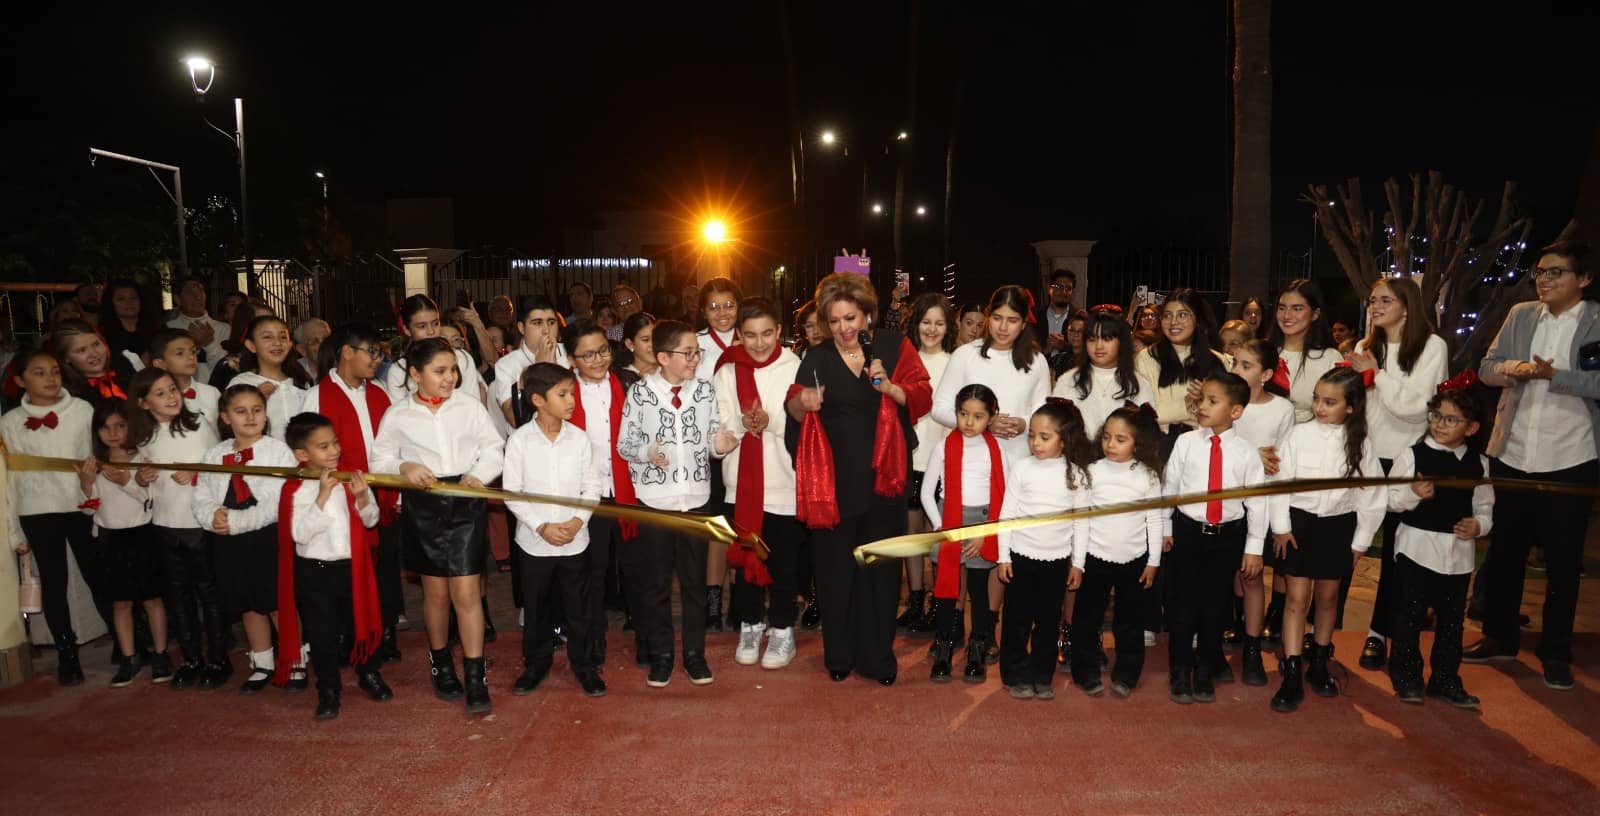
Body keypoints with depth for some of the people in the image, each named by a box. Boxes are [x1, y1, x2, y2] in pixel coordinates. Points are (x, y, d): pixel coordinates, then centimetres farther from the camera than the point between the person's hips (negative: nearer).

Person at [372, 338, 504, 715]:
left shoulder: (469, 405, 0)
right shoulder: (397, 414, 1)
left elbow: (493, 448, 2)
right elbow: (379, 460, 5)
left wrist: (478, 475, -15)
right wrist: (403, 467, -15)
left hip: (466, 503, -1)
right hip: (422, 506, 1)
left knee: (466, 591, -4)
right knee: (435, 591, 13)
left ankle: (475, 676, 4)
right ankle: (441, 663, 35)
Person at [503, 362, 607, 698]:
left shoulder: (579, 438, -4)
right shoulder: (519, 440, -8)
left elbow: (592, 487, 1)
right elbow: (511, 492, -6)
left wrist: (577, 521, -13)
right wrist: (541, 526, -14)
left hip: (575, 540, 1)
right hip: (534, 541, -1)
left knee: (579, 607, 10)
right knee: (535, 607, 14)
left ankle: (584, 664, 26)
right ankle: (536, 664, 32)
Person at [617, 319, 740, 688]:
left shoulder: (704, 390, 0)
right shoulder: (640, 392, -7)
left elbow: (713, 439, 6)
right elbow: (624, 444, -2)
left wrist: (719, 443, -17)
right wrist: (647, 451, -22)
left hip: (697, 498, 2)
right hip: (654, 499, -2)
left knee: (695, 580, 12)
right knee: (656, 582, 10)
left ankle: (695, 653, 26)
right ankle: (660, 654, 26)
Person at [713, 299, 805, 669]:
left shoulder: (795, 368, -4)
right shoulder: (727, 372, 4)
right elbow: (717, 425, -1)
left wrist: (771, 421, -25)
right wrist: (742, 423, -21)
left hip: (785, 481, -2)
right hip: (741, 480, 3)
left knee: (783, 560, 7)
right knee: (744, 556, 13)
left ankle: (782, 630, 25)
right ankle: (750, 625, 32)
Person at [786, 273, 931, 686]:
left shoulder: (894, 346, 3)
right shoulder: (817, 357, 6)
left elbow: (922, 397, -3)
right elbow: (794, 409, 0)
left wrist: (889, 387, -21)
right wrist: (803, 402, -22)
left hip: (883, 476, 0)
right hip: (833, 479, 0)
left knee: (881, 567, 7)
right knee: (834, 566, 5)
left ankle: (879, 656, 21)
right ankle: (839, 655, 22)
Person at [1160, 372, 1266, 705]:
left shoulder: (1246, 452, -6)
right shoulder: (1185, 443, -6)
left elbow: (1257, 501, -1)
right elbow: (1169, 486, 3)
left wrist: (1254, 547, 1)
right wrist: (1165, 529, 6)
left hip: (1228, 536, 0)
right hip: (1187, 530, 0)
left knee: (1213, 605, 10)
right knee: (1183, 603, 6)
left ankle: (1205, 672, 27)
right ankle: (1180, 671, 22)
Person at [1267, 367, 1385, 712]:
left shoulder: (1360, 443, -5)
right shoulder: (1300, 434, -9)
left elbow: (1373, 494, 1)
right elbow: (1281, 480, -5)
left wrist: (1361, 540, 2)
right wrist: (1281, 527, -6)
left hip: (1338, 525, 2)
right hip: (1299, 521, -2)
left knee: (1327, 596, 15)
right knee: (1297, 598, -1)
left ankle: (1319, 664, 33)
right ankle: (1292, 676, 5)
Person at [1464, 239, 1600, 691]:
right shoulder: (1520, 315, 7)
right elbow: (1487, 367, 5)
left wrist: (1552, 375, -26)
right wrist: (1512, 368, -14)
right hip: (1512, 455, 4)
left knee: (1563, 560, 8)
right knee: (1503, 550, 13)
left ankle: (1556, 653, 22)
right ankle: (1500, 638, 27)